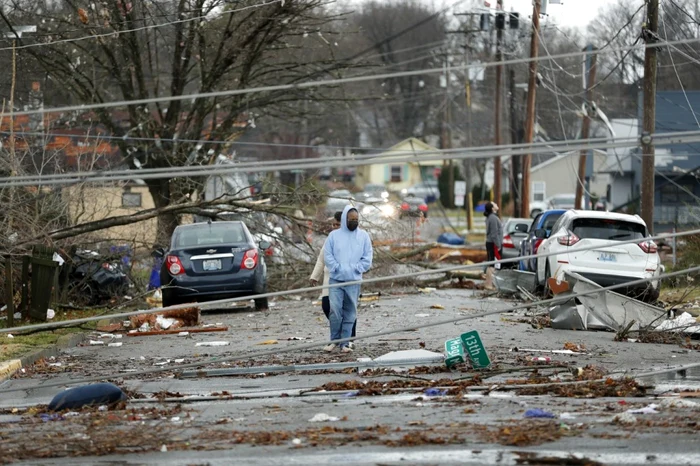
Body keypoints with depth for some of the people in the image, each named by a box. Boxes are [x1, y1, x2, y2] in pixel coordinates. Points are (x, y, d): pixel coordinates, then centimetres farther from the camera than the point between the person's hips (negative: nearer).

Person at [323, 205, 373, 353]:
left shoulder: (363, 236, 6)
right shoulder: (334, 235, 4)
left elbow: (367, 259, 4)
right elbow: (327, 256, 1)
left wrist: (355, 269, -7)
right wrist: (338, 268, -9)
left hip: (354, 281, 1)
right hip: (336, 280, -1)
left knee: (350, 313, 2)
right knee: (335, 310, -10)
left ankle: (345, 343, 7)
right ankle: (334, 340, 4)